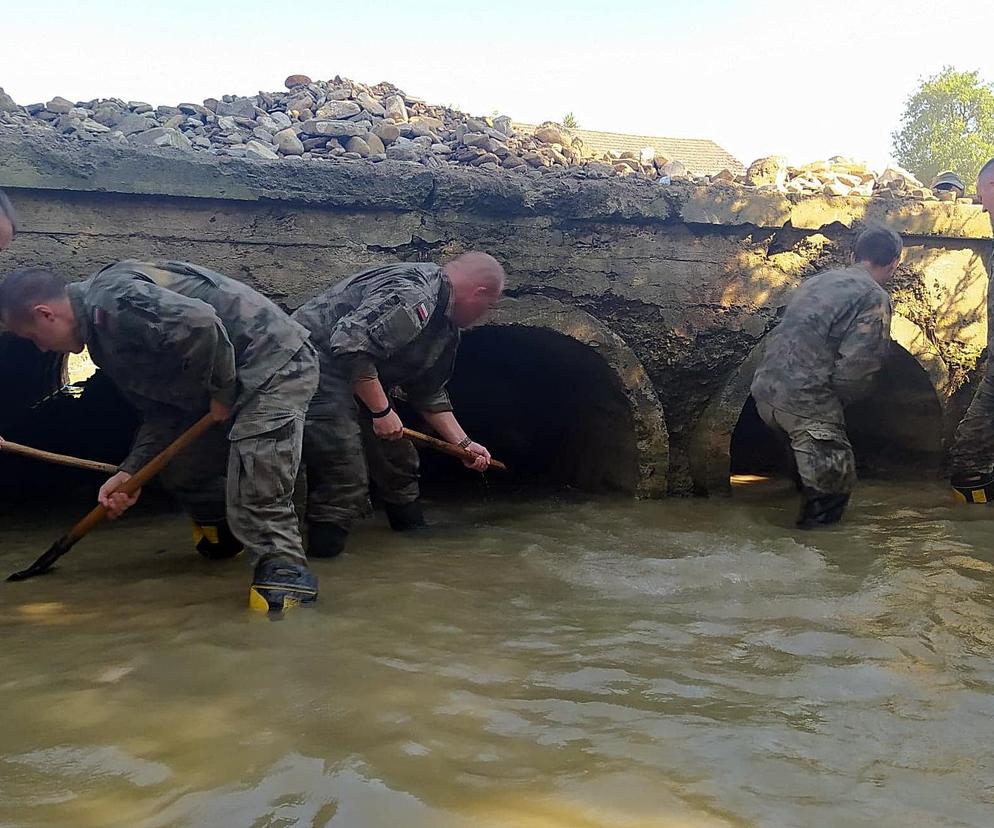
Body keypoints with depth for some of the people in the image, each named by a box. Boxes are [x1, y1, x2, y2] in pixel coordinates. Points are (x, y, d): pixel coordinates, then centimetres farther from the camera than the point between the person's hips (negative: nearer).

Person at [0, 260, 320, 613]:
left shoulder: (110, 298, -19)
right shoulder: (104, 333, 14)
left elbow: (200, 323, -35)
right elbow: (161, 412, 12)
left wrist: (221, 391, -21)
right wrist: (131, 472, 3)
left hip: (275, 363, -10)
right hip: (229, 385, 10)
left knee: (256, 490, -22)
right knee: (179, 469, 19)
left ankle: (284, 574, -14)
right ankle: (222, 532, 40)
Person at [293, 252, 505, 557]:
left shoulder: (445, 329, 12)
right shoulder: (412, 294, -23)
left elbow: (428, 393, 19)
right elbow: (350, 344, -32)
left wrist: (464, 443, 15)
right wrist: (382, 410, -24)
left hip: (355, 381, 11)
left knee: (399, 463, 17)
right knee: (346, 485, -16)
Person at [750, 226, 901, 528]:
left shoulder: (819, 280, 17)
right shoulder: (875, 298, -8)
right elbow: (854, 369, -16)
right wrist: (840, 400, 4)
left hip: (765, 391, 9)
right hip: (806, 404, -9)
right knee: (834, 484, 3)